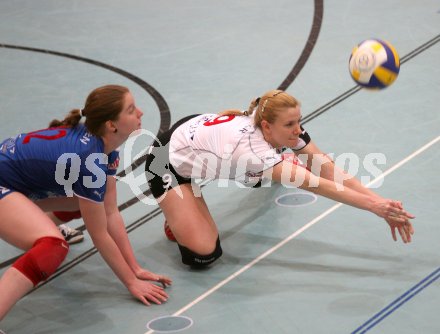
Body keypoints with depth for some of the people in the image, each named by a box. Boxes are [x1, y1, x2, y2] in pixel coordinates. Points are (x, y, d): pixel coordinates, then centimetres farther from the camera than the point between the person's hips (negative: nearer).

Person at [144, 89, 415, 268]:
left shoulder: (285, 130, -20)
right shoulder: (252, 147, -42)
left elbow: (331, 171, -25)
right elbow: (319, 186, -46)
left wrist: (382, 203, -32)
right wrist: (373, 205, -50)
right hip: (168, 162, -8)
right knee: (203, 255, -17)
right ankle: (178, 217, 12)